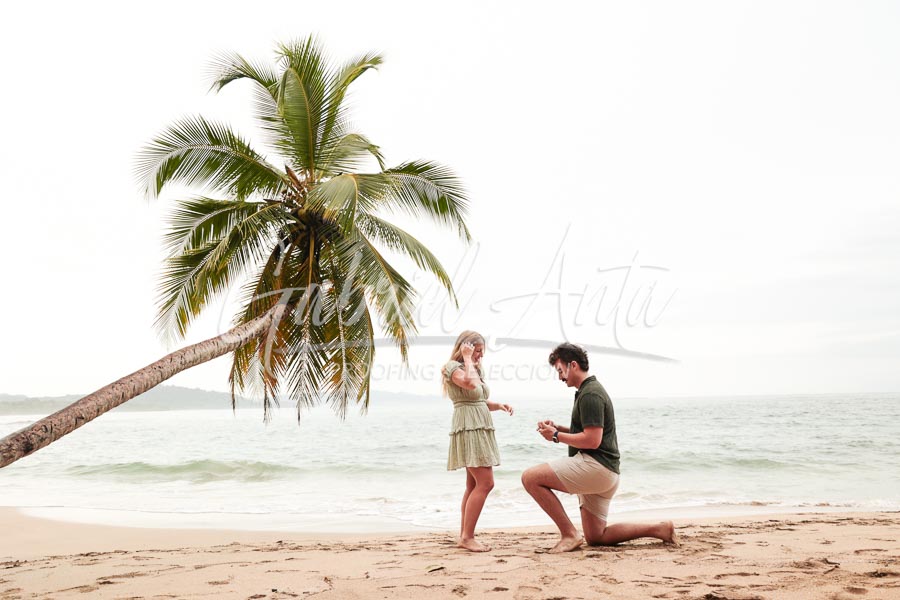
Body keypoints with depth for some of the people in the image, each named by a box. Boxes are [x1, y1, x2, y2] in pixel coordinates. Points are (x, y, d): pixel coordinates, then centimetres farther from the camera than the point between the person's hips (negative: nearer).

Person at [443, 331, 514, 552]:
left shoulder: (476, 369, 19)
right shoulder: (453, 367, -7)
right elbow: (470, 384, -28)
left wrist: (498, 405, 4)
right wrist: (467, 359, -15)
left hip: (481, 430, 10)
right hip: (469, 430, -10)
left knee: (474, 486, 10)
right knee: (485, 483, -16)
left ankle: (464, 536, 14)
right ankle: (467, 536, -14)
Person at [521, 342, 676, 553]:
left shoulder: (590, 395, -14)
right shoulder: (590, 390, 19)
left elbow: (592, 440, -22)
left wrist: (556, 436, -12)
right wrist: (558, 428, 15)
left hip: (595, 465, -11)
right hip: (604, 474, 11)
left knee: (531, 477, -16)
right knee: (595, 537, 14)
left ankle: (569, 535, -15)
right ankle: (658, 529, 13)